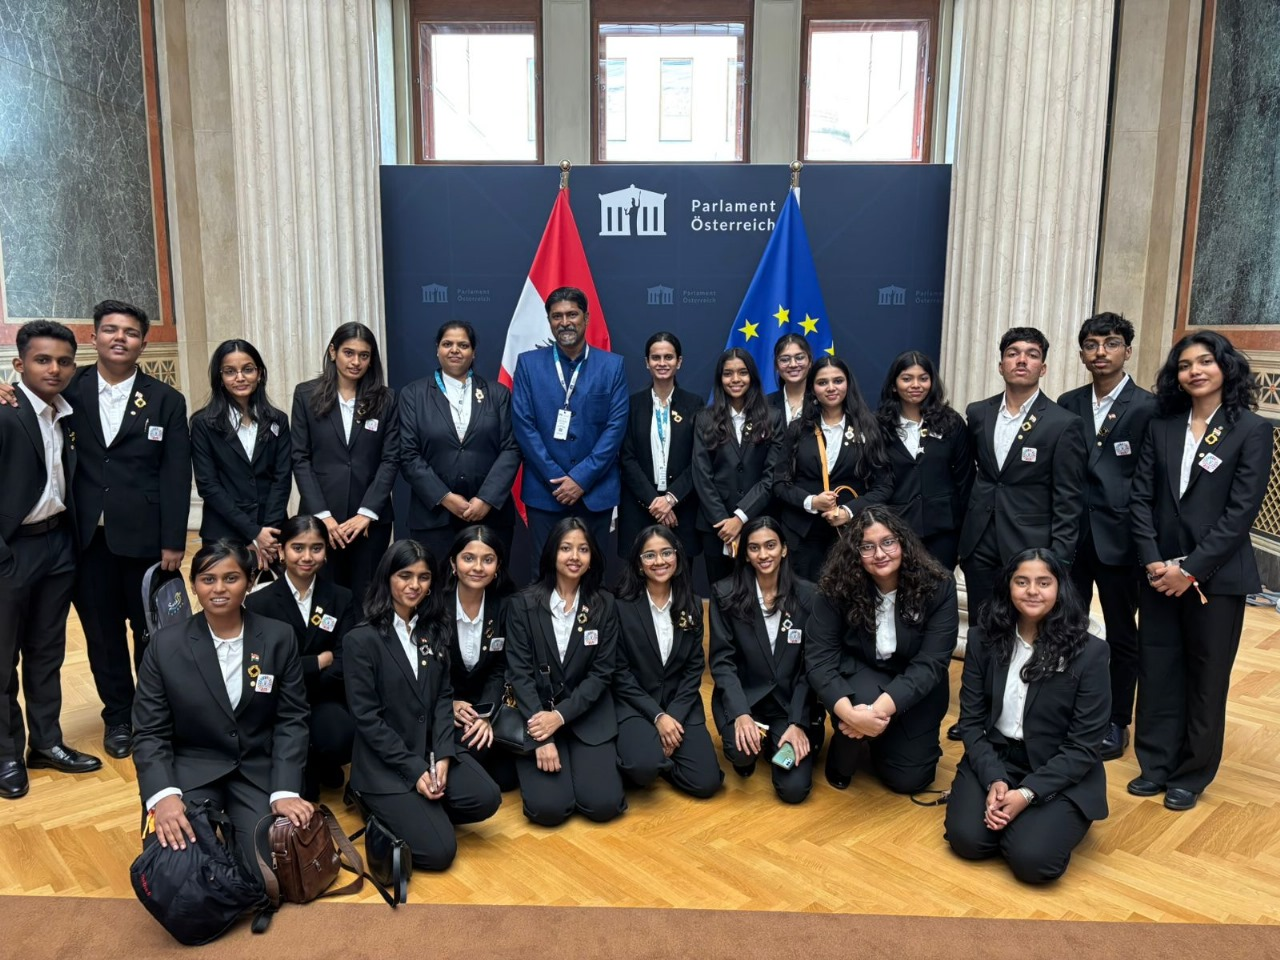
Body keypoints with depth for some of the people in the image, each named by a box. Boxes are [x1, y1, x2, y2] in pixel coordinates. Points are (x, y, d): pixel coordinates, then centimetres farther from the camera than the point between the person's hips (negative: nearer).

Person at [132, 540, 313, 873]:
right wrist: (163, 795, -21)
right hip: (191, 772, 0)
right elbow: (149, 732, -3)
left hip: (259, 771, 1)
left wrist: (286, 791, -15)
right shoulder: (165, 645, -4)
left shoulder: (279, 638, -3)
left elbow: (291, 720, -2)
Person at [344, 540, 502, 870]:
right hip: (384, 763, -5)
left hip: (432, 749, 5)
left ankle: (421, 813, 8)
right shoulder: (361, 640, -11)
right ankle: (384, 809, 12)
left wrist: (443, 755, -11)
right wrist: (414, 770, -17)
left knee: (486, 798, -19)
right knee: (438, 851, -15)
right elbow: (367, 718, -13)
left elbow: (444, 696, 4)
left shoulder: (434, 629, 7)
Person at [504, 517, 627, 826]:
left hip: (587, 715, 1)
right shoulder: (524, 603, -5)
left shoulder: (604, 605, 0)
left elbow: (602, 672, -3)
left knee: (603, 805, -15)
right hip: (536, 713, -1)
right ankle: (545, 754, 14)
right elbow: (519, 672, -9)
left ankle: (582, 759, 16)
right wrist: (542, 738, -18)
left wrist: (561, 715, -17)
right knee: (548, 808, -17)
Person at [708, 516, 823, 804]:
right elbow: (722, 661, -8)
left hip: (791, 701, 1)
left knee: (794, 789, -15)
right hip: (742, 697, -1)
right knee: (742, 752, -31)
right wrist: (741, 713, -22)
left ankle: (779, 739, 19)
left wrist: (798, 722, -12)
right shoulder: (725, 595, -5)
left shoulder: (807, 595, -3)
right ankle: (750, 751, 8)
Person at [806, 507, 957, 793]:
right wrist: (849, 712, -41)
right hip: (858, 676, -1)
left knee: (908, 780, -2)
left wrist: (880, 710, -38)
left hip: (914, 690, 1)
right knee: (862, 703, -35)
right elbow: (819, 659, -23)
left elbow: (931, 663, -25)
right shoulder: (837, 587, -21)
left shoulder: (938, 586, -22)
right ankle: (843, 759, 1)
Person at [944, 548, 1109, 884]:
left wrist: (1028, 793, -20)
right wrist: (993, 779, -17)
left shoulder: (1089, 651, -12)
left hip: (1062, 773, -2)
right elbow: (971, 720, -1)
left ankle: (1050, 819, 10)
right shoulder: (983, 638, -3)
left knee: (1032, 859, -23)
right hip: (994, 758, 2)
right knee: (967, 839, -20)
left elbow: (1084, 745, -11)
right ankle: (1001, 804, 12)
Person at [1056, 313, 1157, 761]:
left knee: (1121, 635, 10)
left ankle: (1116, 723, 25)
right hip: (1071, 535, 4)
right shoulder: (1067, 404, 6)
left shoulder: (1148, 408, -6)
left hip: (1118, 538, -3)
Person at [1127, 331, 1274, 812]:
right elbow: (1140, 497, 2)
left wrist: (1191, 568, -16)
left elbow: (1241, 511, -12)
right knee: (1156, 671, 9)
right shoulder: (1162, 426, 5)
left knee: (1205, 677, 9)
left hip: (1216, 575, -3)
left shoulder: (1252, 430, -6)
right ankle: (1156, 764, 24)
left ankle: (1191, 775, 24)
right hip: (1160, 572, 4)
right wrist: (1153, 561, -10)